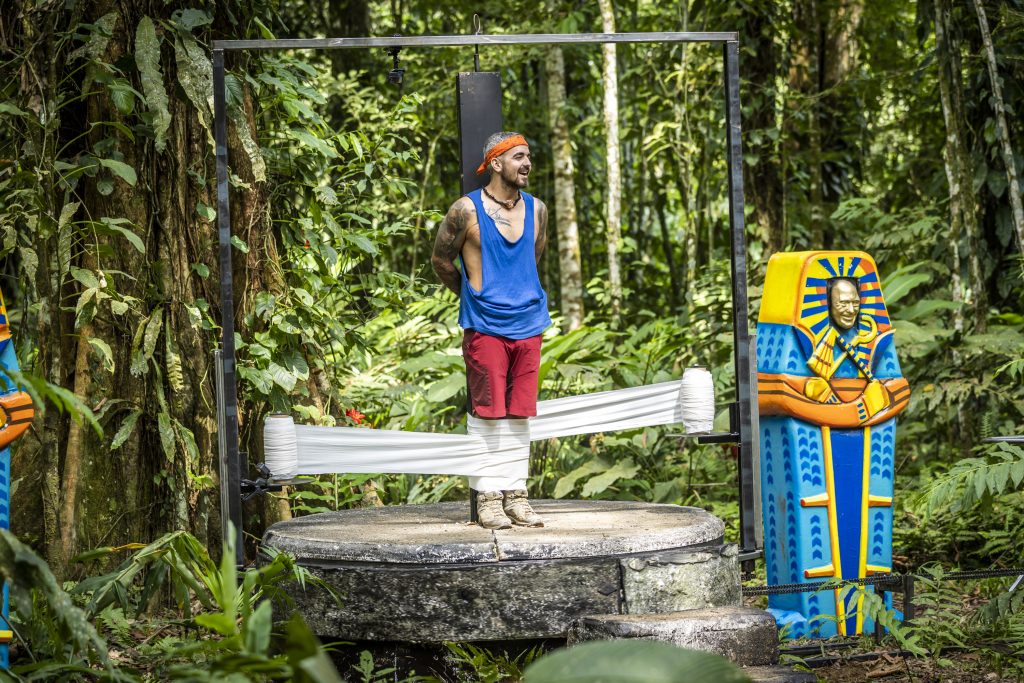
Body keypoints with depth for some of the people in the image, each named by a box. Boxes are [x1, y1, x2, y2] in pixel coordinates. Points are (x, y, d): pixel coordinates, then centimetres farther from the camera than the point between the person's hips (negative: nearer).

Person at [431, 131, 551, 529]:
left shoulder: (537, 210, 8)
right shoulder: (467, 210, -7)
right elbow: (441, 260, 6)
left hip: (528, 326, 4)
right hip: (485, 328, -4)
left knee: (520, 414, 6)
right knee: (489, 414, -3)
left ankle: (516, 495, 12)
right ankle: (488, 498, 2)